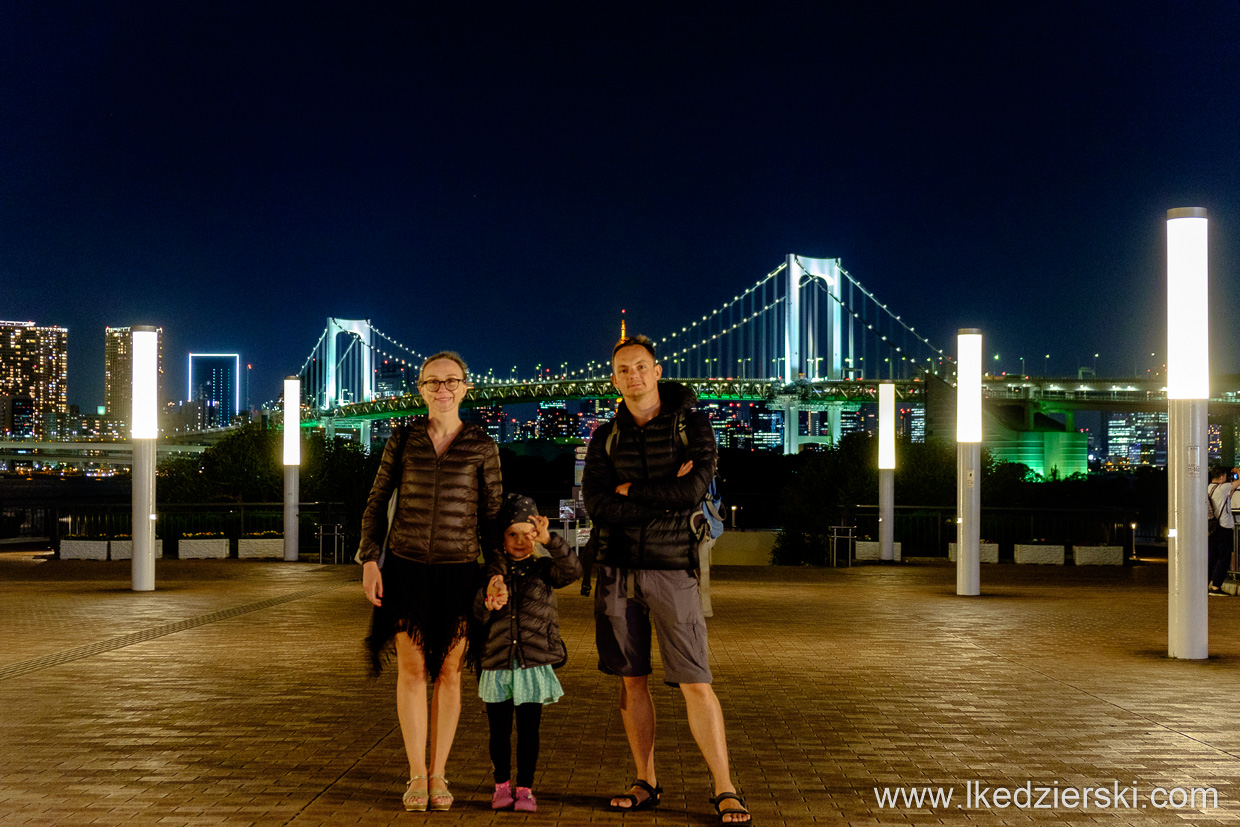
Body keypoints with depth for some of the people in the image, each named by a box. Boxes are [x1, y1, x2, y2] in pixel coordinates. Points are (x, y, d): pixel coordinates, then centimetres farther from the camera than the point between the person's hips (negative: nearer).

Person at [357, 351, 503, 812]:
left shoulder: (482, 447, 1)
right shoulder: (403, 441, 3)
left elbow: (492, 515, 4)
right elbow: (377, 502, 8)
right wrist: (369, 561, -1)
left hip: (458, 571, 0)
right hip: (406, 567, 0)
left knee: (449, 671, 4)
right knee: (411, 669, 1)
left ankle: (438, 774, 16)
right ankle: (417, 776, 11)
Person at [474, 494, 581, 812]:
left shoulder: (543, 569, 2)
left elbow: (572, 570, -17)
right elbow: (476, 616, 0)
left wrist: (549, 540, -27)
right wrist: (488, 600, -22)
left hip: (535, 664, -1)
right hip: (497, 665, 1)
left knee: (528, 730, 3)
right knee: (499, 731, 9)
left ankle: (524, 789, 14)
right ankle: (501, 786, 25)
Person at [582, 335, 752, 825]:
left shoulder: (692, 426, 1)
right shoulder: (605, 438, 9)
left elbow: (693, 490, -14)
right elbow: (597, 505, -5)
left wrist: (631, 491, -7)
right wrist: (663, 493, -11)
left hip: (672, 569, -3)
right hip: (618, 571, 4)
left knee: (695, 684, -6)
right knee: (632, 681, 8)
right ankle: (646, 785, 18)